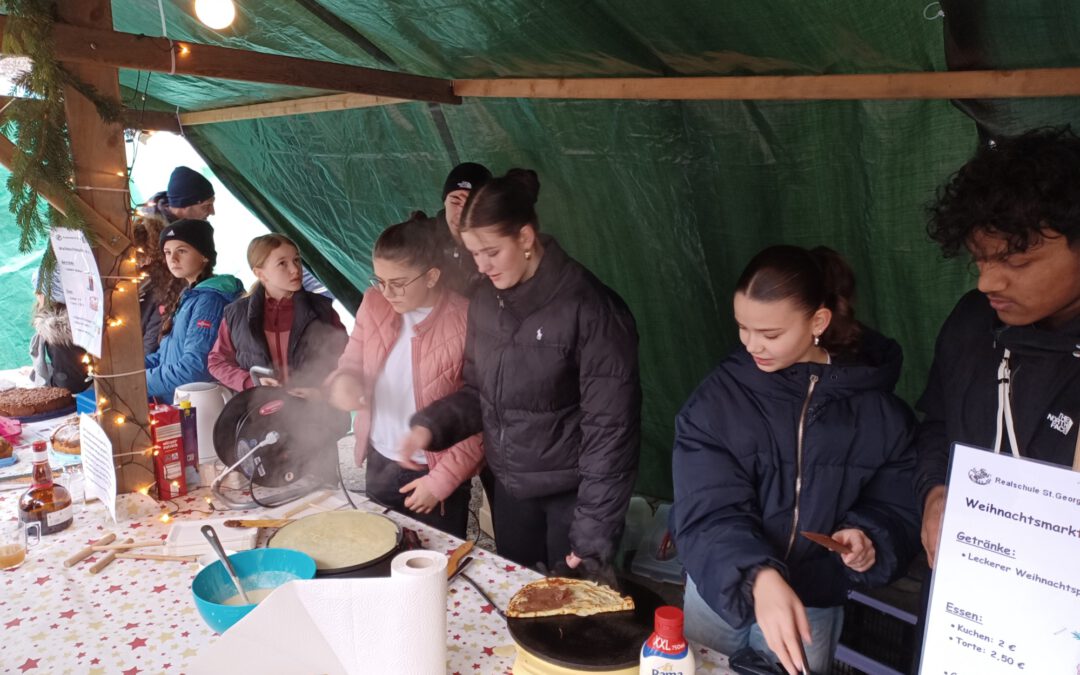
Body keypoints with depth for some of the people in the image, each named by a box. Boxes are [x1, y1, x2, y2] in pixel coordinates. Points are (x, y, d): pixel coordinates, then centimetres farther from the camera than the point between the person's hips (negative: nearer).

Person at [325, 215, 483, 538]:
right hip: (379, 463, 5)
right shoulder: (374, 304, -4)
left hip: (435, 474, -5)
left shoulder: (467, 322, -20)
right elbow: (352, 362, 8)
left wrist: (442, 480, -14)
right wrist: (342, 381, -16)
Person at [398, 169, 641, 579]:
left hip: (572, 493, -6)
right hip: (510, 486, 6)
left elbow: (610, 428, -20)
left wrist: (593, 534, -18)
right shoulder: (486, 301, 1)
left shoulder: (588, 308, -21)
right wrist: (430, 425, -8)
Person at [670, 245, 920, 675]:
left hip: (815, 607, 0)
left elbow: (897, 508, -1)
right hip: (717, 594, 0)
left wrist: (869, 539, -22)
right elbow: (707, 515, -21)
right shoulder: (717, 400, -14)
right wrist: (760, 578, -37)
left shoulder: (876, 408, -10)